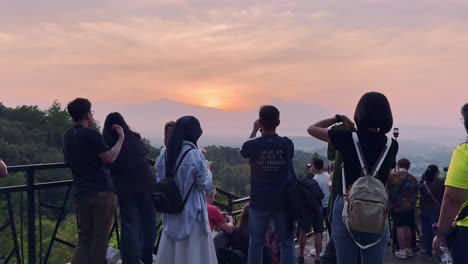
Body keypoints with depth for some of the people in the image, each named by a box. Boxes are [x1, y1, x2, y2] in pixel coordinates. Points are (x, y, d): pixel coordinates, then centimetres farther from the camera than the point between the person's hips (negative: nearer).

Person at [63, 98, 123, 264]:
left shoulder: (67, 136, 12)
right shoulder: (91, 134, -11)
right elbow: (110, 158, -12)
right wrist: (121, 138, -1)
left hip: (82, 194, 6)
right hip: (102, 192, -6)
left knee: (84, 238, 12)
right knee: (100, 238, 3)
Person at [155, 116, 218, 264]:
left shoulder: (165, 154, -1)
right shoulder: (195, 154, -17)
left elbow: (160, 181, 5)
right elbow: (205, 184, -10)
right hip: (191, 210, -5)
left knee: (170, 250, 15)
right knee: (193, 251, 7)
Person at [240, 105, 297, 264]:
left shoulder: (252, 145, -10)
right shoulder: (287, 144, -6)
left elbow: (243, 152, 15)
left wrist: (254, 131, 21)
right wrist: (272, 129, 19)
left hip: (259, 202, 0)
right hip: (282, 202, 1)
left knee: (256, 243, 10)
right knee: (287, 243, 8)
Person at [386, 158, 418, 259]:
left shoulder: (392, 176, -10)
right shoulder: (413, 179, -1)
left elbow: (387, 190, -3)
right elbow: (416, 194, 6)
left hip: (396, 206, -3)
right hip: (409, 207, 3)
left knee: (400, 228, 1)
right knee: (408, 227, 13)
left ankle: (402, 251, 4)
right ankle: (409, 249, 23)